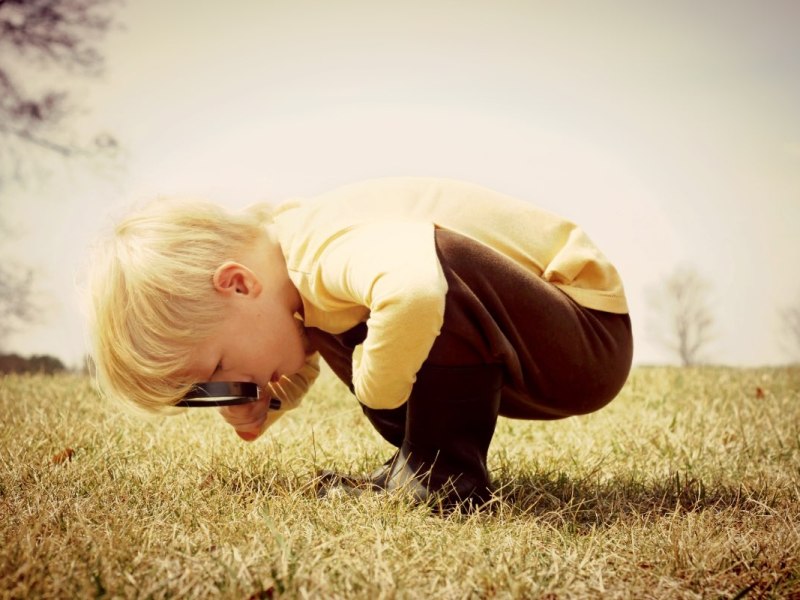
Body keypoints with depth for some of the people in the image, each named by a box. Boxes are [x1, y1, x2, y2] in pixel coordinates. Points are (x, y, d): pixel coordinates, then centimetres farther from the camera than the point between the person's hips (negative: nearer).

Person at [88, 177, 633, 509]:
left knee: (436, 260, -35)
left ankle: (445, 472, -18)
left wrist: (376, 389, -33)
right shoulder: (293, 273, 0)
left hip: (592, 336, -9)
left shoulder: (327, 246, -30)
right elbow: (299, 364, 20)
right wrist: (265, 404, -3)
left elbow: (414, 289, -54)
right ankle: (419, 461, 7)